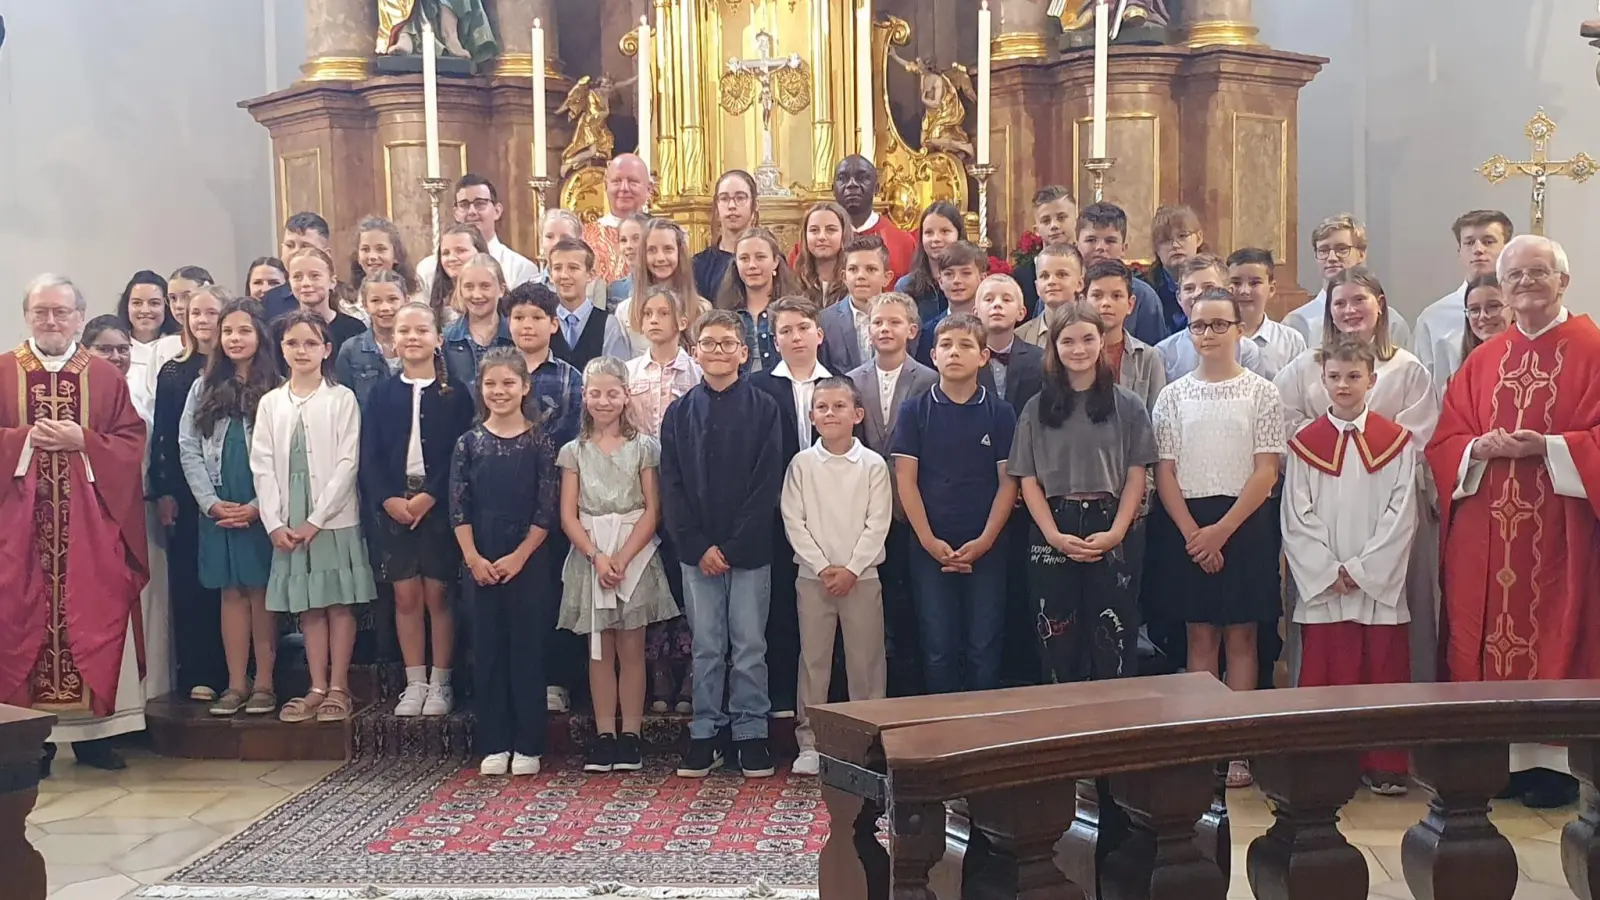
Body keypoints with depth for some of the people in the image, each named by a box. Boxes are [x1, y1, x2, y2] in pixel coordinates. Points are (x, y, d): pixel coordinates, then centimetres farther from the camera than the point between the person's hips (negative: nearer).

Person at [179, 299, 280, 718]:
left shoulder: (276, 389, -1)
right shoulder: (204, 388, 11)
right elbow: (188, 448, 6)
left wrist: (257, 506, -11)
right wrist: (211, 502, -5)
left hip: (261, 508, -3)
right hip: (217, 508, 3)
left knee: (261, 592, 1)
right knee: (231, 593, 5)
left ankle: (264, 683, 7)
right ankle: (236, 683, 9)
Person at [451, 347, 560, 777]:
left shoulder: (540, 442, -1)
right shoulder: (469, 442, 4)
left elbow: (547, 509, -5)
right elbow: (459, 508, 1)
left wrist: (519, 557, -11)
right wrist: (473, 558, -9)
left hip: (528, 561, -2)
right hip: (479, 562, 2)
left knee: (527, 647, 2)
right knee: (487, 649, 6)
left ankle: (528, 746, 10)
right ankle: (494, 745, 15)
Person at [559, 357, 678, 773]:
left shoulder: (643, 446, 2)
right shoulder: (574, 451, 8)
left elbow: (652, 510, -4)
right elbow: (568, 515, 2)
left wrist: (622, 558, -14)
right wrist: (597, 556, -13)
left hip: (634, 554, -2)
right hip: (589, 555, 2)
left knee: (631, 647, 0)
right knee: (599, 648, 5)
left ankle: (631, 735, 6)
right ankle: (603, 735, 9)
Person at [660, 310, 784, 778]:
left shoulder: (764, 408, 0)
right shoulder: (679, 413, 6)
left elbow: (767, 484, -6)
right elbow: (672, 486, 3)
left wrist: (733, 546, -11)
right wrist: (699, 547, -8)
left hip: (750, 550, -2)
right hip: (697, 551, 2)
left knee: (750, 646, 4)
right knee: (706, 647, 8)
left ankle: (751, 735, 14)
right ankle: (705, 735, 16)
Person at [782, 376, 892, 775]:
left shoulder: (873, 465, -1)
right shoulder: (802, 464, 1)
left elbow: (877, 524, -4)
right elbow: (794, 522, -2)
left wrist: (851, 569, -11)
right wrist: (823, 567, -10)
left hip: (861, 576, -1)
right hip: (813, 576, 1)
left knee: (866, 660, 3)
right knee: (813, 659, 5)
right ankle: (809, 743, 12)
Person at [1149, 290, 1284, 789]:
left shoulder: (1261, 393, 0)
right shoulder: (1173, 396, 5)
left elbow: (1266, 472, -6)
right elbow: (1164, 473, 2)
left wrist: (1221, 531, -13)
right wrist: (1193, 533, -9)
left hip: (1244, 524, -2)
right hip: (1187, 527, 2)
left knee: (1240, 637, 3)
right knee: (1201, 636, 6)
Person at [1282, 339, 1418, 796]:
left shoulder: (1396, 441, 3)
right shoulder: (1305, 443, 4)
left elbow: (1402, 514, -2)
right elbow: (1296, 518, 0)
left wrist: (1362, 569, -9)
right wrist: (1330, 572, -9)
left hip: (1380, 583, 0)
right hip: (1320, 583, 0)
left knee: (1383, 672, 4)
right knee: (1323, 674, 3)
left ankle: (1383, 766, 14)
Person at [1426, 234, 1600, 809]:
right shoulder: (1481, 362, 13)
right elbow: (1444, 443, 10)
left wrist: (1546, 447, -18)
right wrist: (1481, 449, -9)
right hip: (1486, 534, 4)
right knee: (1488, 638, 5)